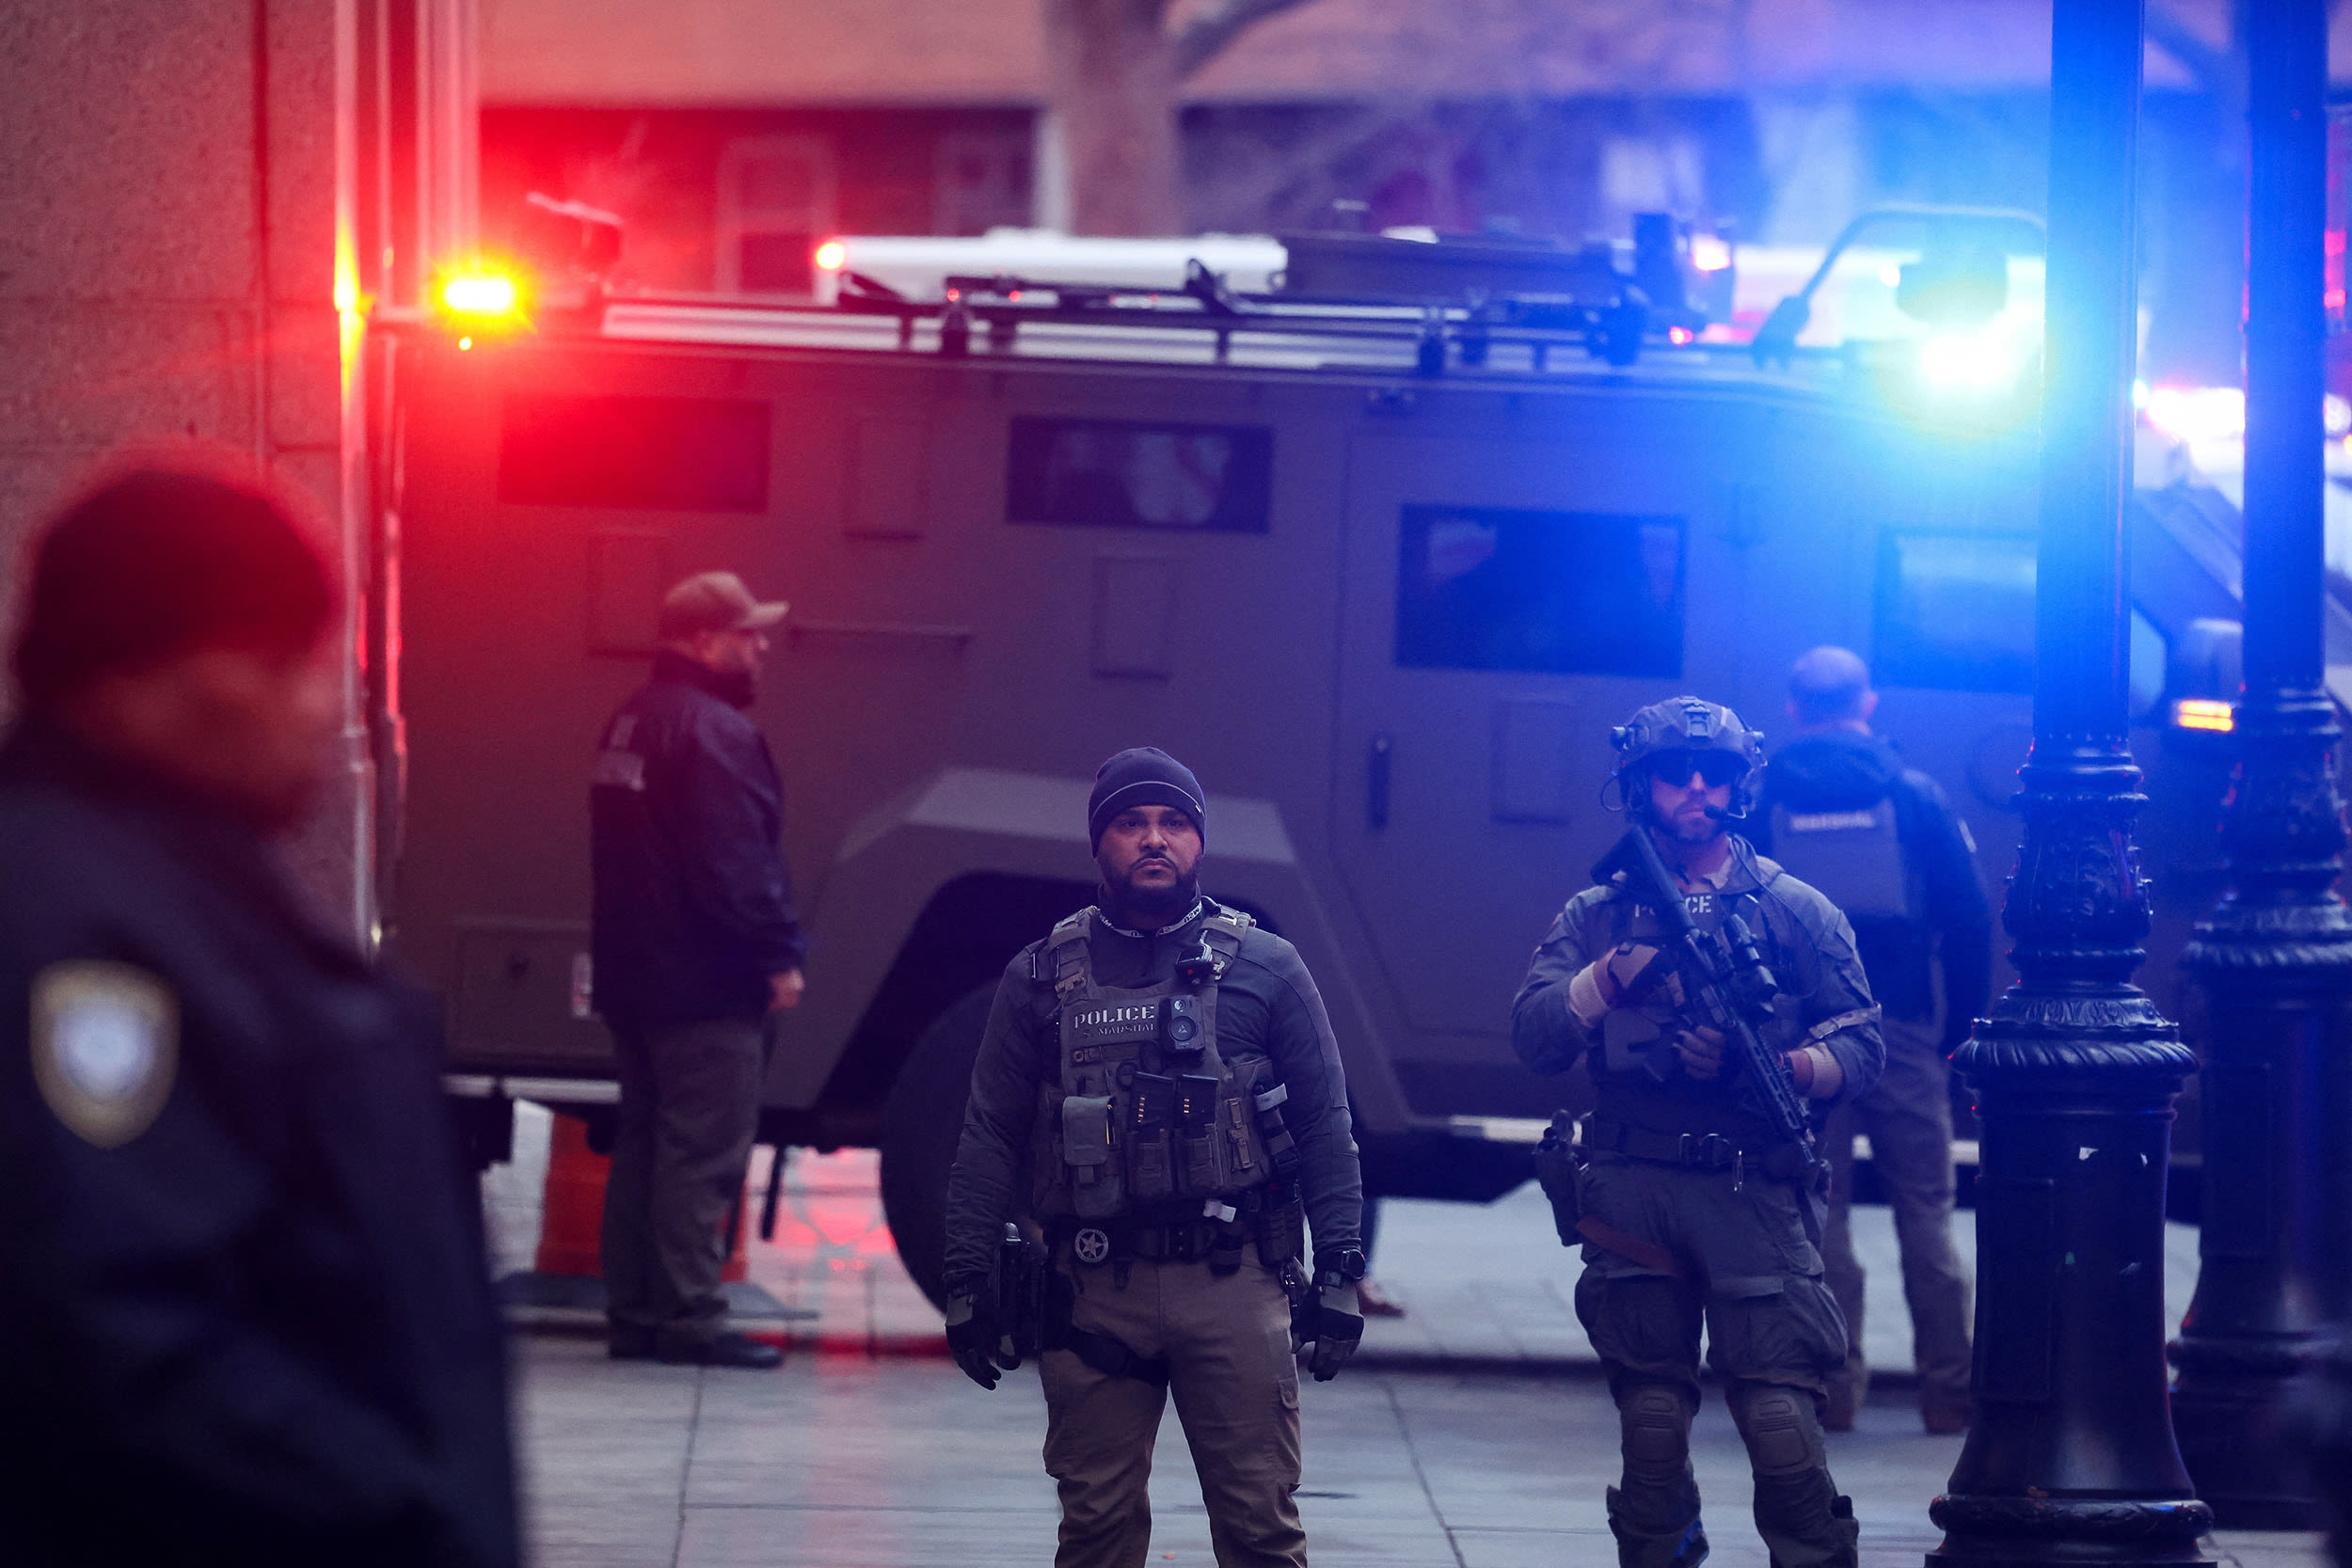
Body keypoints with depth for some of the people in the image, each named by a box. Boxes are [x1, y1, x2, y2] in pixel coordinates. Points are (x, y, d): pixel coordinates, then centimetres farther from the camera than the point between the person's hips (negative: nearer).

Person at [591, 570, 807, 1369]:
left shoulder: (631, 723, 17)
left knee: (644, 1146, 13)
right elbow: (736, 866, -23)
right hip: (707, 987, -10)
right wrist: (779, 956, -17)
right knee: (703, 1154, -8)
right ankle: (689, 1317, -9)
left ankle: (633, 1313, 15)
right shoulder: (714, 731, -16)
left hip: (636, 975, 10)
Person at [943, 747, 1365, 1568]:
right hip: (1096, 1291, 1)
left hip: (1234, 1284, -1)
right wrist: (967, 1282, 6)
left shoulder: (1265, 969, 6)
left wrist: (1340, 1269, 0)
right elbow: (990, 1139, 10)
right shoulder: (1042, 977, 8)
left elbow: (1326, 1128, 7)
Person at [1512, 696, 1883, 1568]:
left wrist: (1770, 1067, -13)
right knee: (1651, 1425, 6)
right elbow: (1536, 1038, 2)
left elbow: (1858, 1051, 5)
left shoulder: (1795, 912, 9)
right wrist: (1623, 965, -11)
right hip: (1634, 1192, 2)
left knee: (1781, 1421, -12)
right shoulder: (1597, 919, 14)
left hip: (1754, 1193, -2)